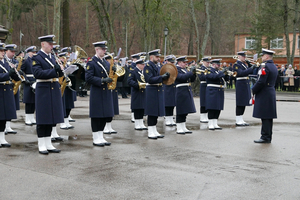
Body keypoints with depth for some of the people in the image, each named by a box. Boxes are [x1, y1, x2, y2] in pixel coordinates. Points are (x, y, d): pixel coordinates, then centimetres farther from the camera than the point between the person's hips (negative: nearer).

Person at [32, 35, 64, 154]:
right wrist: (54, 70, -23)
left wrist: (60, 69, -9)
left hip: (54, 89, 7)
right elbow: (38, 73, -20)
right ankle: (41, 146, 7)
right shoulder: (37, 58, -6)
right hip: (43, 91, -7)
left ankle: (48, 144, 17)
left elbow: (58, 73, 14)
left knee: (51, 118, 9)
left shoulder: (52, 57, 15)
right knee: (43, 119, -1)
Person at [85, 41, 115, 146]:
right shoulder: (91, 62, -7)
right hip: (96, 93, -7)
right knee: (97, 116, -2)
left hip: (106, 93, 7)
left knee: (105, 116, 9)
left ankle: (101, 137, 18)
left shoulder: (106, 62, 16)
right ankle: (96, 139, 6)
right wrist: (102, 80, -21)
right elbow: (88, 78, -16)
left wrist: (112, 71, -2)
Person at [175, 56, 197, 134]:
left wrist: (194, 73, -2)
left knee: (185, 111, 11)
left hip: (187, 92, 9)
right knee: (180, 112, -5)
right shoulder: (176, 70, -8)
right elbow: (182, 77, -24)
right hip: (181, 92, -9)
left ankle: (183, 128, 18)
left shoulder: (185, 70, 18)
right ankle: (179, 129, 2)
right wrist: (191, 72, -24)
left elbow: (192, 80, 15)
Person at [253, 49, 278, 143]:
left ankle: (265, 137, -3)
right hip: (271, 93, 9)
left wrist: (253, 90, -9)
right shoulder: (274, 66, 15)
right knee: (268, 117, 11)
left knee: (265, 117, -6)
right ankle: (268, 137, 17)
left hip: (264, 95, -9)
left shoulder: (265, 66, -15)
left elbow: (261, 82, -20)